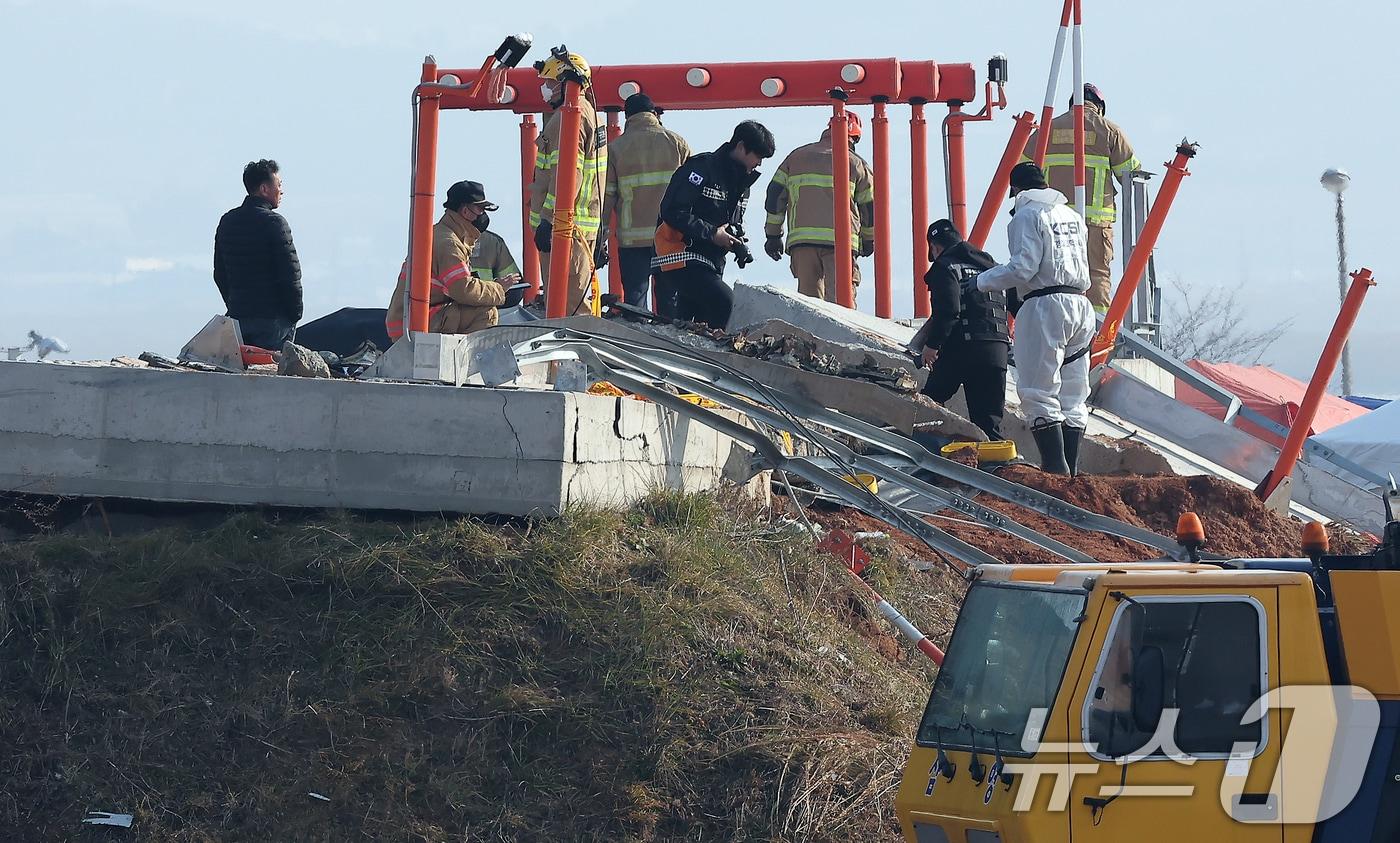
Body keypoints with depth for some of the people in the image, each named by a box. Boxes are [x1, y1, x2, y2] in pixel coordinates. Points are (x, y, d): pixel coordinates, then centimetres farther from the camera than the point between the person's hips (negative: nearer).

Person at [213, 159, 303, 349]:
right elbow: (290, 275, -13)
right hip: (273, 317, -6)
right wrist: (295, 313, -2)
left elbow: (219, 274, 15)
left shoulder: (227, 221, 10)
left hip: (238, 317, 6)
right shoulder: (274, 223, -12)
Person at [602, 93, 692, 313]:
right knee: (669, 300, 8)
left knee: (634, 297, 4)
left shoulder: (616, 148, 0)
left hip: (633, 238, -1)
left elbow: (606, 196, -1)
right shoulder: (677, 143, 3)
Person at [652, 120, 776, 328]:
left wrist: (738, 242, 4)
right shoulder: (701, 168, -13)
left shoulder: (741, 182, 16)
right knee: (722, 300, -28)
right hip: (681, 254, -9)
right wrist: (711, 233, -19)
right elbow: (672, 212, -19)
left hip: (712, 264, 9)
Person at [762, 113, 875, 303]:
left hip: (801, 238, 2)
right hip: (841, 240, -2)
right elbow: (869, 205, 13)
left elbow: (775, 195, 13)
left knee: (808, 295, 10)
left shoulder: (796, 157, 16)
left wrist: (772, 235, 18)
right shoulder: (856, 164, 9)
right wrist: (868, 240, 28)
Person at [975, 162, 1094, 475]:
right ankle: (1071, 468, 7)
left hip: (1045, 306, -8)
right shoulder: (1071, 215, 19)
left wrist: (982, 282, -4)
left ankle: (1056, 468, -15)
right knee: (1072, 397, 9)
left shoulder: (1027, 215, -5)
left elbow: (1022, 268, -14)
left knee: (1039, 394, -7)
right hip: (1080, 305, 8)